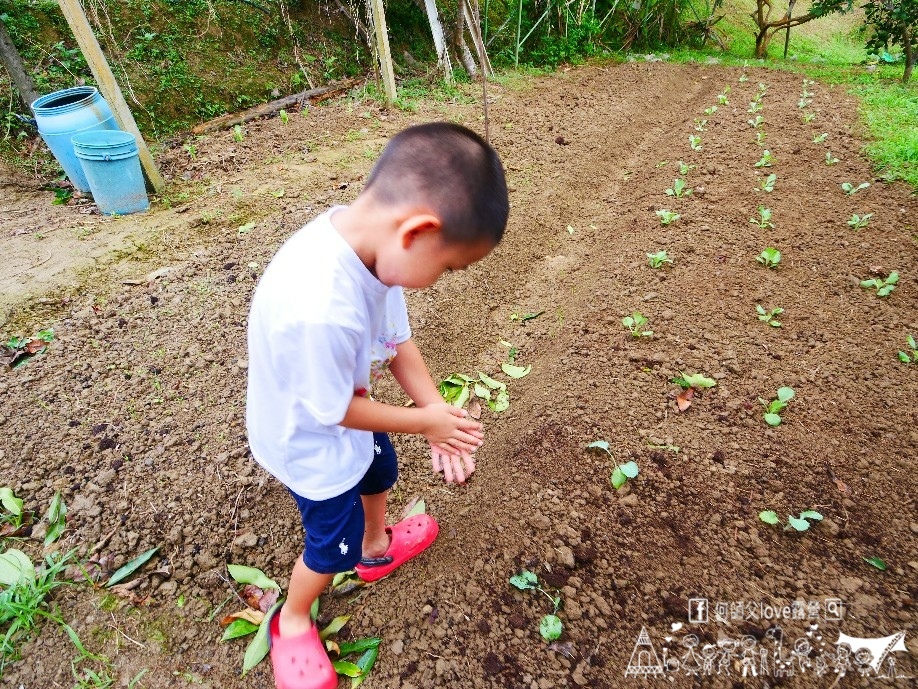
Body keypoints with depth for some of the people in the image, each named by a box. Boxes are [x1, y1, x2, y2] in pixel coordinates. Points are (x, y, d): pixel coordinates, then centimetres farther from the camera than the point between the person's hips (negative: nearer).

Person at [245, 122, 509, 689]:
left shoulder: (370, 238, -20)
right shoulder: (319, 308, -45)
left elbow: (397, 341, -8)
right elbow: (335, 411, -28)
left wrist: (440, 412, -14)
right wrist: (423, 421, -16)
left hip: (351, 417, 8)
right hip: (313, 446, -7)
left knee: (380, 471, 31)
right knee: (334, 545, 16)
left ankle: (378, 547, 63)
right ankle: (292, 624, 48)